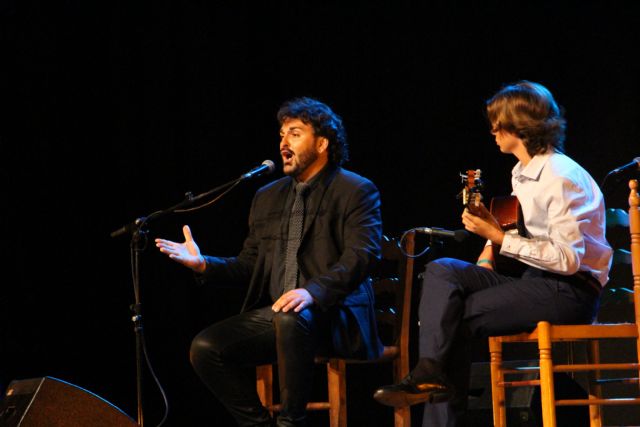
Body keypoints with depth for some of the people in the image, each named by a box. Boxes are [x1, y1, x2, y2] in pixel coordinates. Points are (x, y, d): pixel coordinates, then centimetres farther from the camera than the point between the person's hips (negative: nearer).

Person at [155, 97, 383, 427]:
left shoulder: (356, 191, 0)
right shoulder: (268, 197, 20)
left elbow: (363, 255, -15)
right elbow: (250, 264, 20)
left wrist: (313, 292, -31)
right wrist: (204, 264, 1)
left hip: (334, 315, -6)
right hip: (272, 314, 6)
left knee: (290, 319, -39)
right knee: (206, 348, -16)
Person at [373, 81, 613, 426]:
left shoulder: (561, 177, -14)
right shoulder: (522, 174, 16)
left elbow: (567, 258, -20)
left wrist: (499, 238, -19)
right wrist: (489, 253, 1)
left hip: (571, 291, -9)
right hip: (535, 282, 9)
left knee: (458, 316, -18)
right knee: (441, 271, -10)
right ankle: (431, 370, -23)